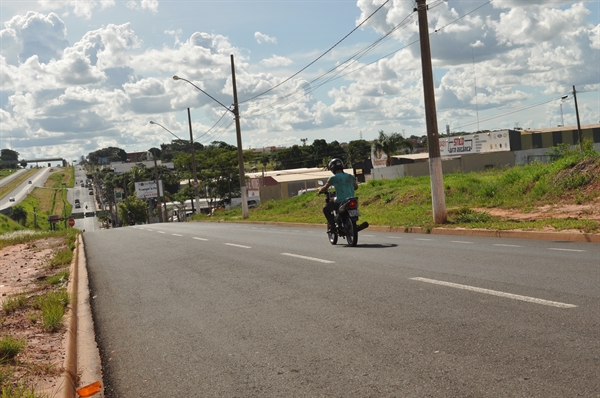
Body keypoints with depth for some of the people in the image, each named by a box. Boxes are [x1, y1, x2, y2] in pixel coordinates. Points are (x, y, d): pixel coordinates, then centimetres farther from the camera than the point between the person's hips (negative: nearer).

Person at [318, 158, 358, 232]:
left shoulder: (334, 178, -4)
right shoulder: (350, 176, 11)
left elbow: (325, 188, 7)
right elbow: (356, 186, 26)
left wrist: (320, 191, 27)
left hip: (340, 201, -5)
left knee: (326, 209, 13)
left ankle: (332, 225, -2)